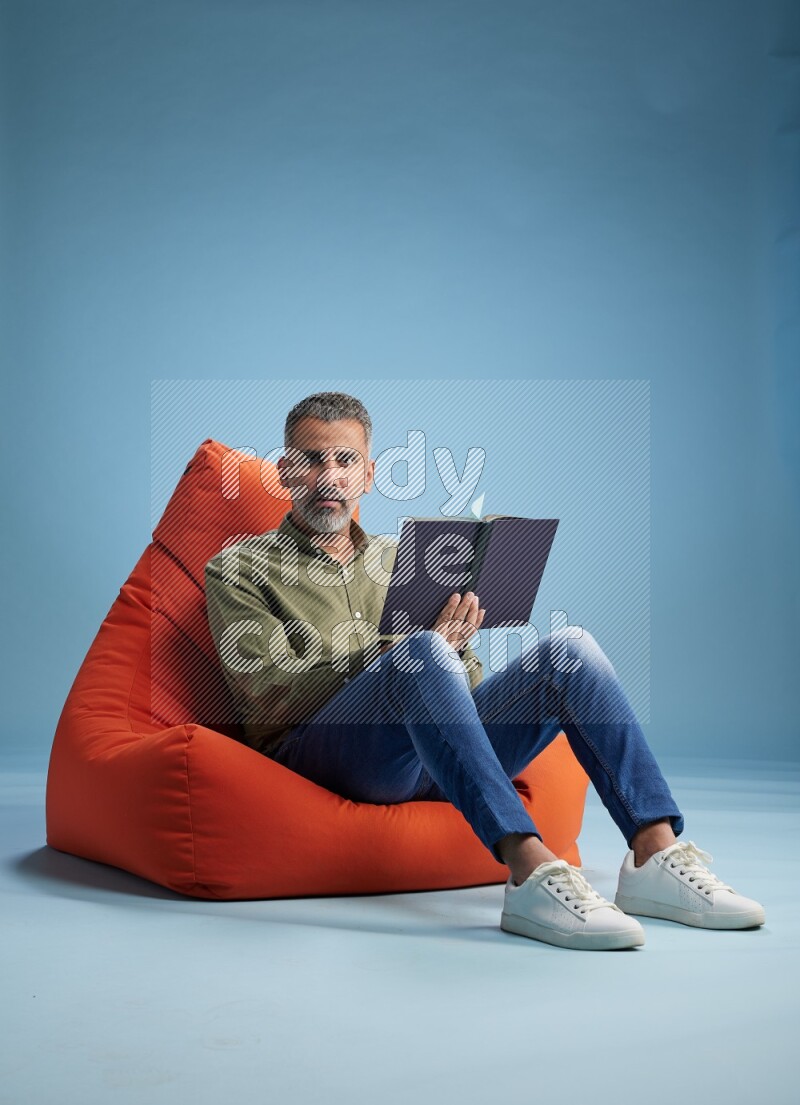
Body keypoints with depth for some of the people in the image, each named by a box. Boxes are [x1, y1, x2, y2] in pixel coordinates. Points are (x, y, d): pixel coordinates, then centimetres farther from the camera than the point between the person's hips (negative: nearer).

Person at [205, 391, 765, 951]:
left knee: (568, 648, -15)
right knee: (422, 651, -34)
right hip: (322, 752, -4)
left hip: (434, 758, 5)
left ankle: (656, 855, -27)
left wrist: (457, 645, -5)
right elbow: (269, 691, -6)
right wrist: (400, 650, -15)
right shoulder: (239, 567, 11)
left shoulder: (399, 557, 26)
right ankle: (530, 870, -45)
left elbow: (465, 683, 20)